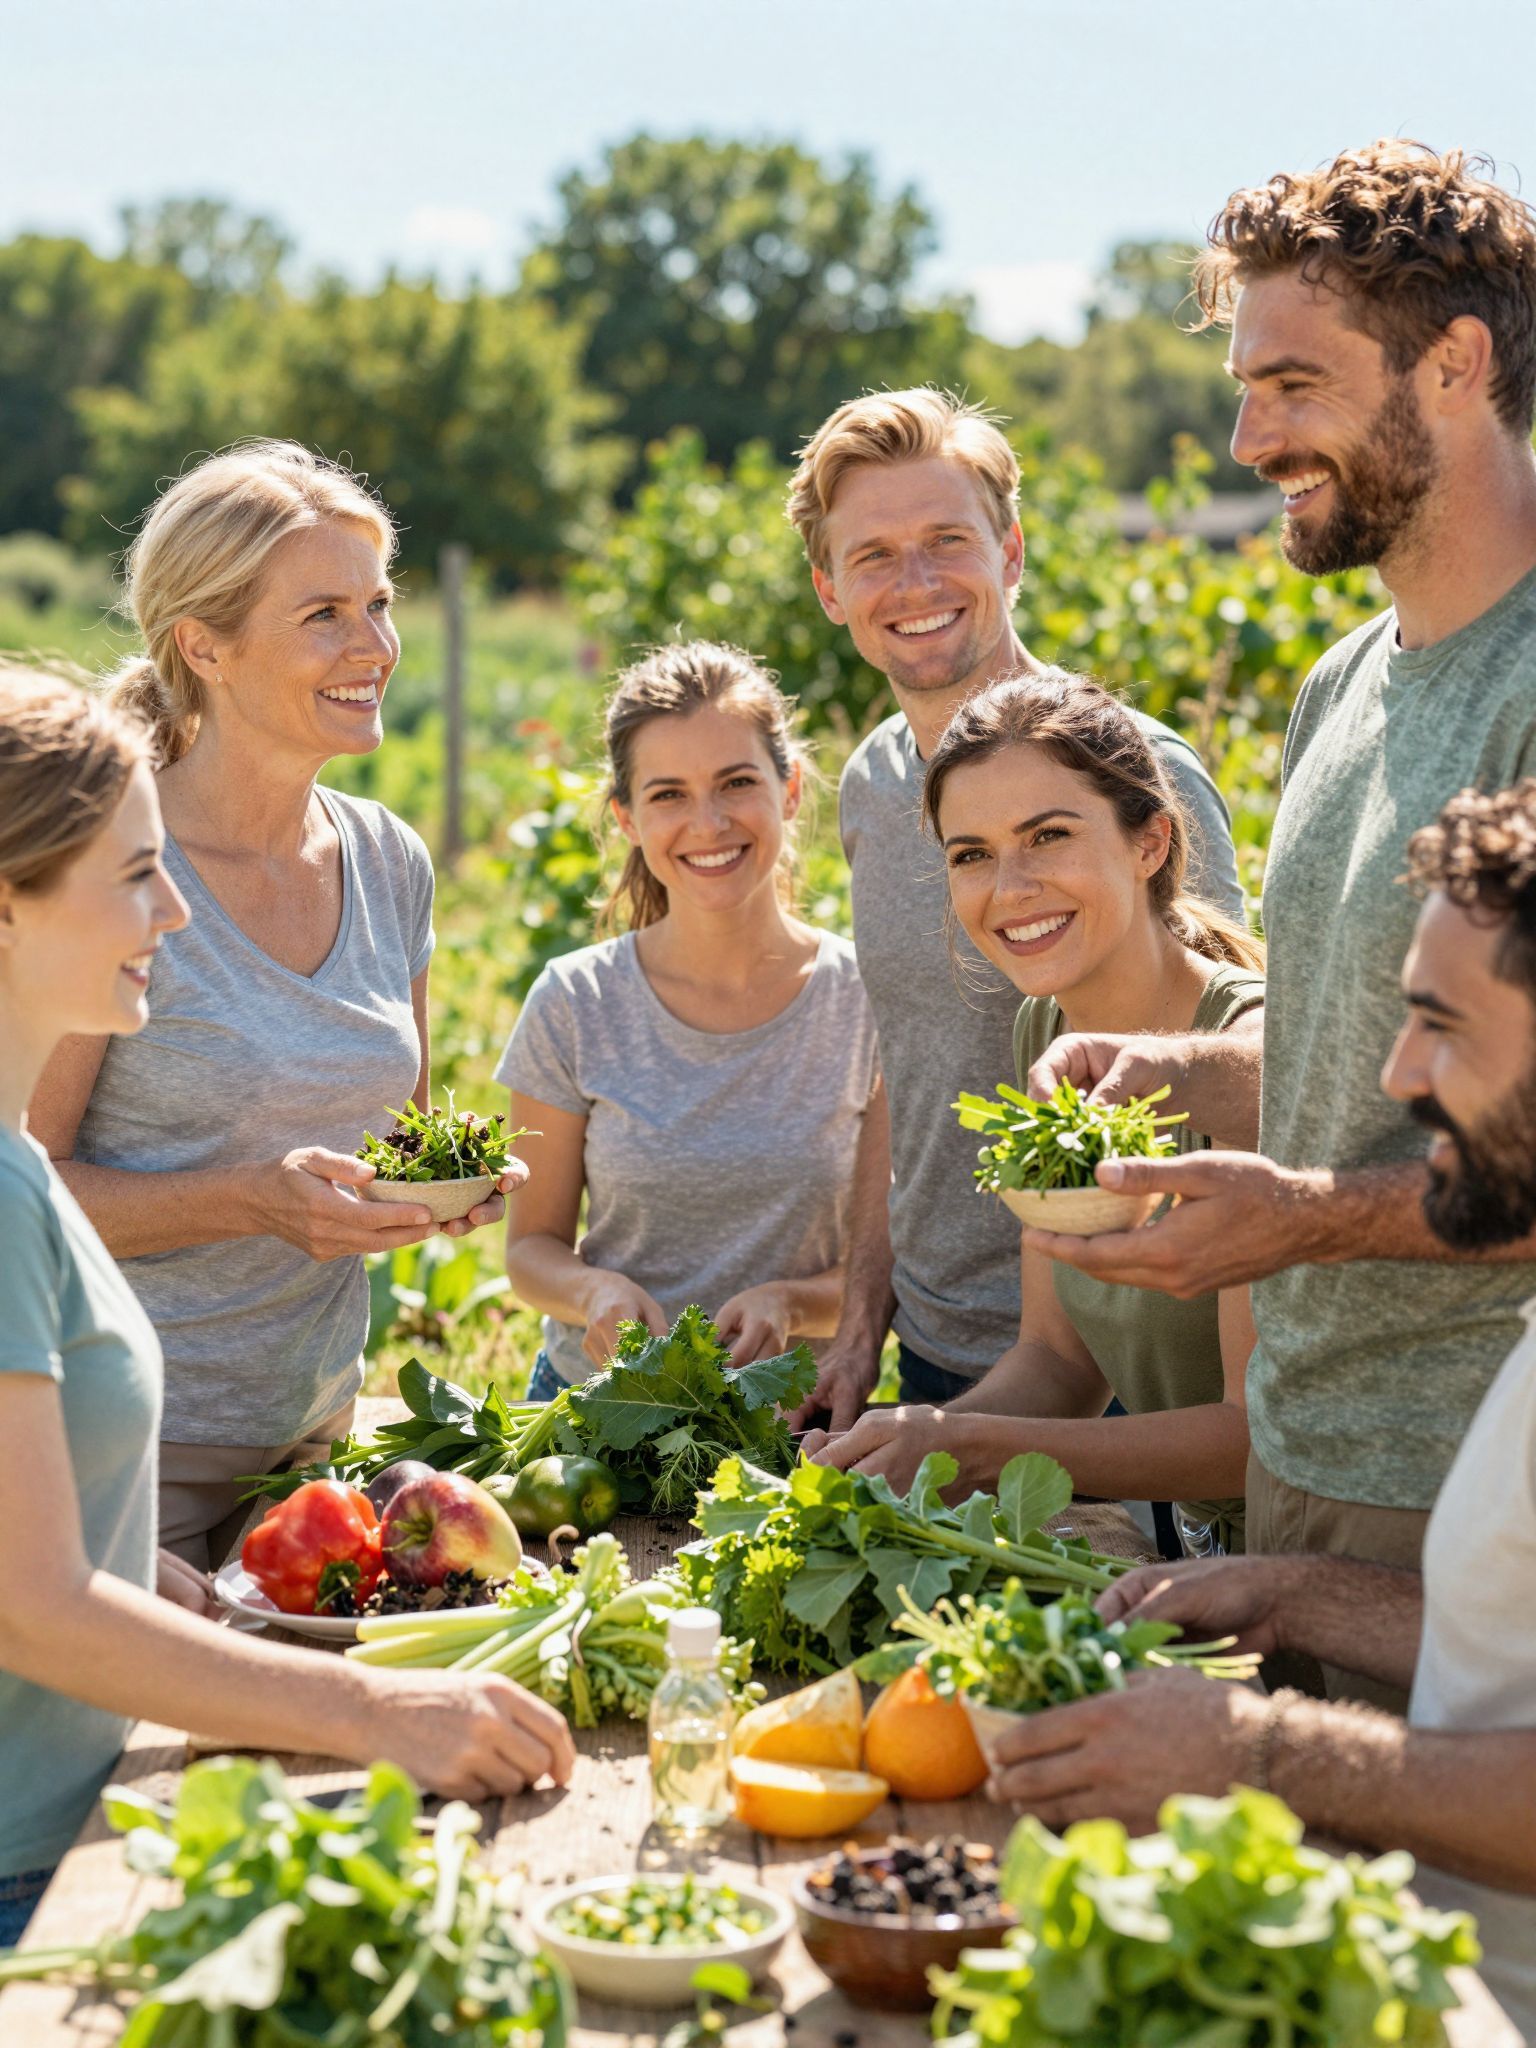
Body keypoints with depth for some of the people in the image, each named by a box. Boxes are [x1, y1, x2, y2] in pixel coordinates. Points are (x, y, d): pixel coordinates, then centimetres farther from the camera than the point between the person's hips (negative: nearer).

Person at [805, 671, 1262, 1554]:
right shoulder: (1048, 1033, 4)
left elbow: (1270, 1433, -18)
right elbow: (1058, 1357, 9)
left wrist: (973, 1446, -20)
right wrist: (912, 1445, -9)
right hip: (1203, 1550, 6)